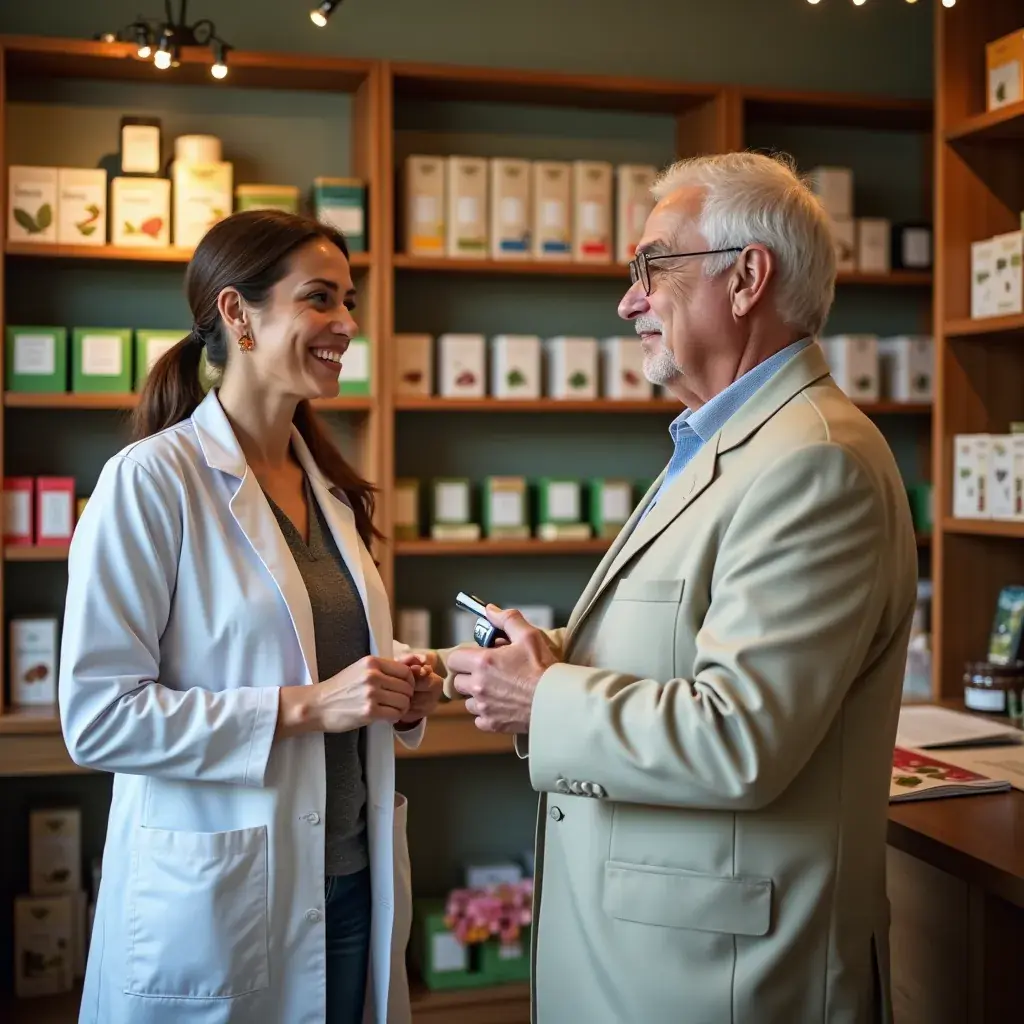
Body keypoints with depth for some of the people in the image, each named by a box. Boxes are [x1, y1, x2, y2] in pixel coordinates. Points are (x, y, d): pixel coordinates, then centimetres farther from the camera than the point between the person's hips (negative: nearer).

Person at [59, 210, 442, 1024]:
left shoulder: (330, 486, 10)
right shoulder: (149, 480, -12)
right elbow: (96, 717, -17)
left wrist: (399, 697, -1)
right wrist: (302, 707, -22)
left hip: (352, 886, 7)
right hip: (216, 902, -6)